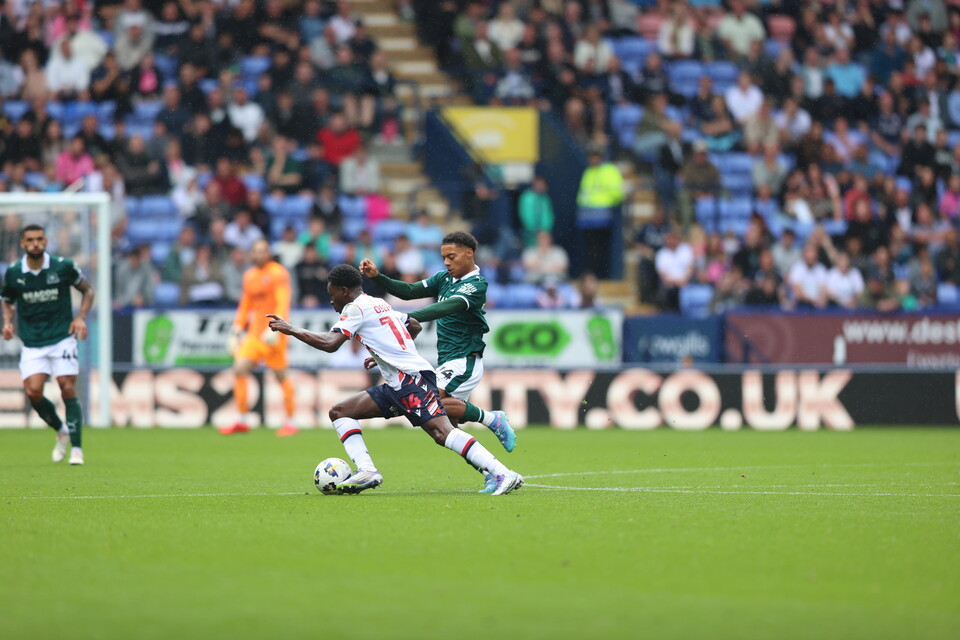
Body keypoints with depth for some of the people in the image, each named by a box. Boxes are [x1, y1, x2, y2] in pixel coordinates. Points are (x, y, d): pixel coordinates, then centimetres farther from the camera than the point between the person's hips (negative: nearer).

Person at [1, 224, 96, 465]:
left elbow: (87, 290, 8)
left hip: (62, 339, -2)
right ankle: (61, 431, 14)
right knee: (33, 391, -13)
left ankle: (76, 449, -3)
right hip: (32, 344, 2)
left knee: (68, 390, -11)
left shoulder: (63, 267, -6)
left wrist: (81, 317, -6)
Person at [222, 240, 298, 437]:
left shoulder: (277, 273, -7)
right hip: (255, 331, 6)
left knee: (281, 375, -3)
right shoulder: (249, 276, 14)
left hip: (273, 333, -6)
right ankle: (242, 421, 2)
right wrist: (237, 330, 16)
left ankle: (290, 422, 6)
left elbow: (283, 304, -15)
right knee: (239, 369, -5)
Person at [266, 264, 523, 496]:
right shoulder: (379, 304, 23)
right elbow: (415, 327, 33)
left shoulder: (356, 308, -4)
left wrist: (290, 329, -6)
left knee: (442, 433, -22)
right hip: (397, 385, 10)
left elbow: (329, 343, -15)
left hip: (412, 379, -10)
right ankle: (367, 472, -4)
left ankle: (503, 474, -27)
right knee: (339, 412, 9)